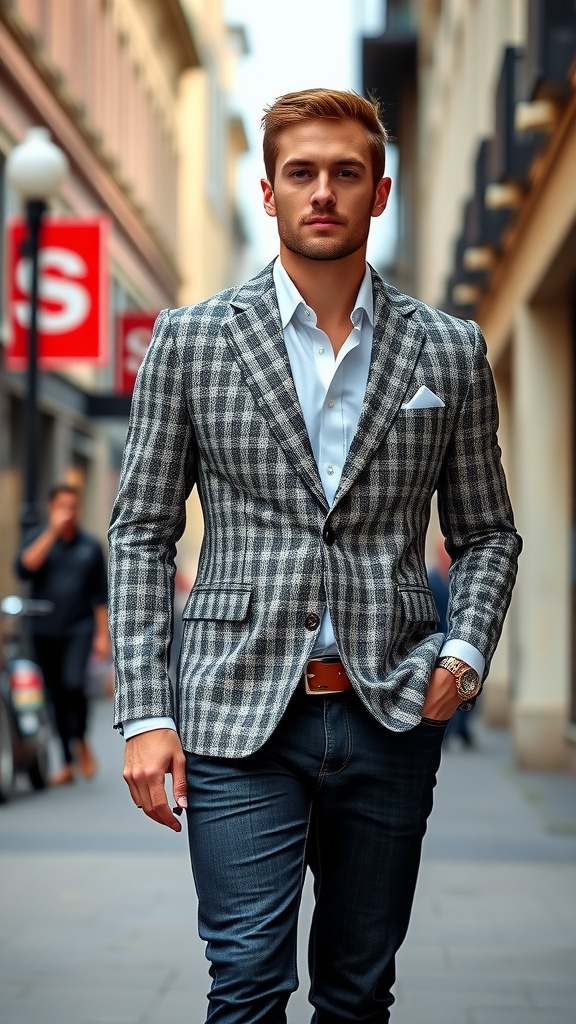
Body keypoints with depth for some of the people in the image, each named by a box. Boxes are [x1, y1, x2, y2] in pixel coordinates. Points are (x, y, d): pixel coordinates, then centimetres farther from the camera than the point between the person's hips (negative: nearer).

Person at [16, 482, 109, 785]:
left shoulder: (90, 545, 5)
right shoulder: (38, 538, 5)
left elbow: (101, 595, 7)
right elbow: (24, 569, -15)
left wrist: (103, 634, 1)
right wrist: (52, 532, -17)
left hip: (79, 629, -1)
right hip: (45, 631, 1)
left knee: (73, 684, -22)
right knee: (56, 696, 6)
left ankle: (81, 740, 4)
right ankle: (68, 763, 15)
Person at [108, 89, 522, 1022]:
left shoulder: (450, 351, 7)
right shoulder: (191, 340, 3)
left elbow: (487, 533, 13)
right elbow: (142, 533, 4)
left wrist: (465, 651, -6)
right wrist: (145, 715, -4)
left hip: (393, 718, 2)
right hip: (241, 713, -2)